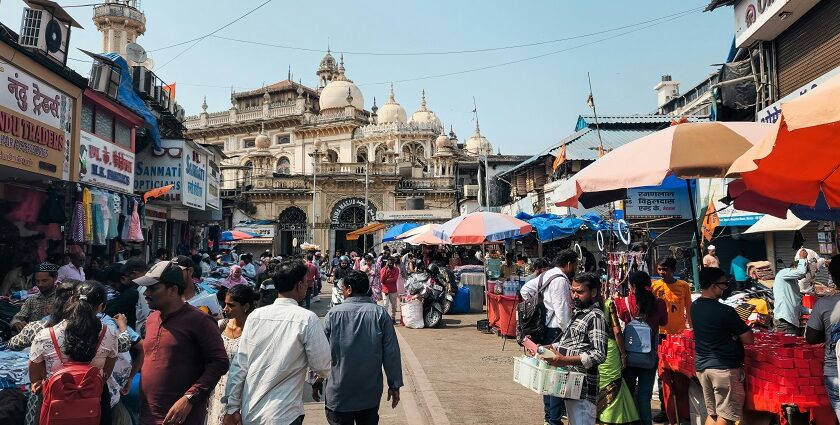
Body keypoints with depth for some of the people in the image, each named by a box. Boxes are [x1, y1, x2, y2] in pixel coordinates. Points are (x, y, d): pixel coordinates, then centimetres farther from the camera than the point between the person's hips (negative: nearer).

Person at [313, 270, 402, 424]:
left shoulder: (333, 314, -9)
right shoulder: (380, 314, -8)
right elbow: (391, 353, -7)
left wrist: (316, 383, 10)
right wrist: (394, 385, 2)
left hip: (338, 394, -1)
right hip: (371, 393, 1)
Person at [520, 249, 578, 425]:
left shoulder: (545, 275, 11)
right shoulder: (561, 281, -18)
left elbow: (525, 289, 18)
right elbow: (563, 312, -21)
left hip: (544, 330, 10)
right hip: (556, 332, -10)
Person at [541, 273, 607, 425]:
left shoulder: (595, 317, -14)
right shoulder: (578, 313, 15)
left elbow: (599, 354, -23)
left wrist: (565, 360, -28)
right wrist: (552, 347, 9)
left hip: (583, 387, -9)